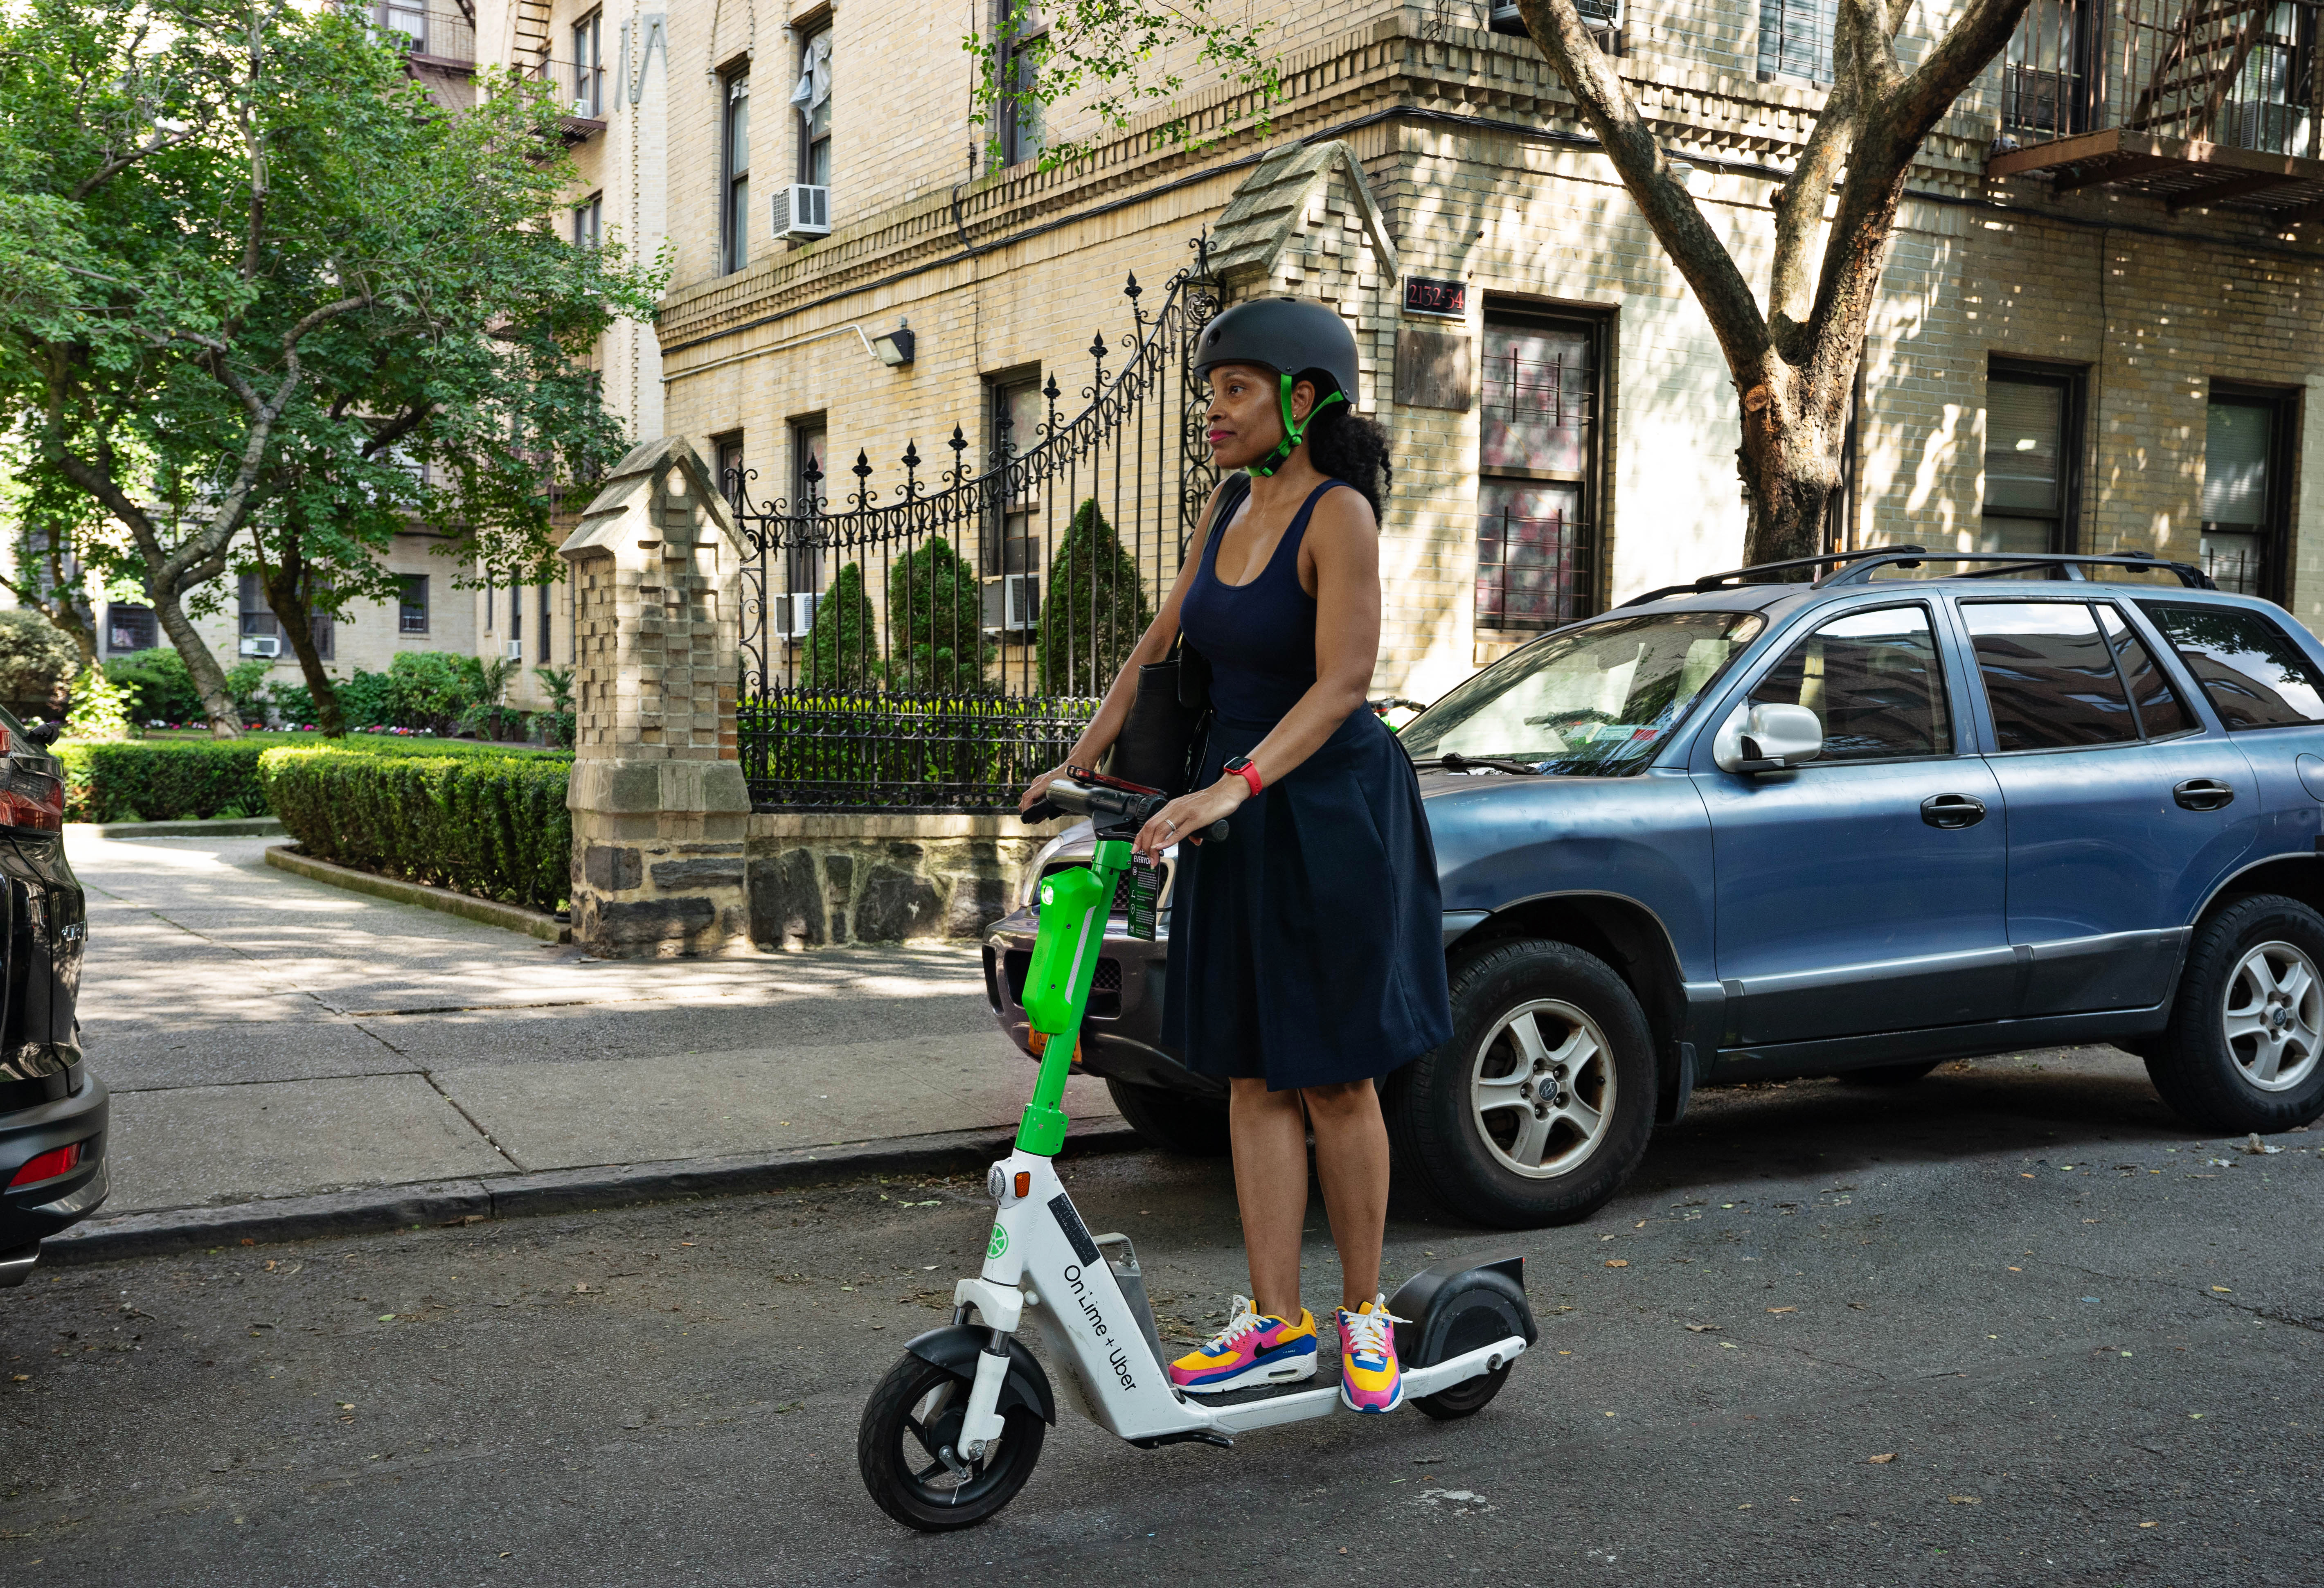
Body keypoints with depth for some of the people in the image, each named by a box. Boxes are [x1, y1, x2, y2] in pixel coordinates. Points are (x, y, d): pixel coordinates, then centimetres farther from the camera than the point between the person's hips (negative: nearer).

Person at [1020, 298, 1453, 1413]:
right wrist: (1082, 761, 9)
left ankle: (1363, 1310, 20)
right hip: (1236, 812, 7)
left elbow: (1342, 683, -25)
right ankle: (1277, 1323, 14)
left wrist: (1231, 786, -34)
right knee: (1251, 1075, 7)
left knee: (1332, 1077, 2)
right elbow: (1162, 643, 16)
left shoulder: (1338, 515, -15)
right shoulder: (1231, 505, 8)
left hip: (1329, 813, -7)